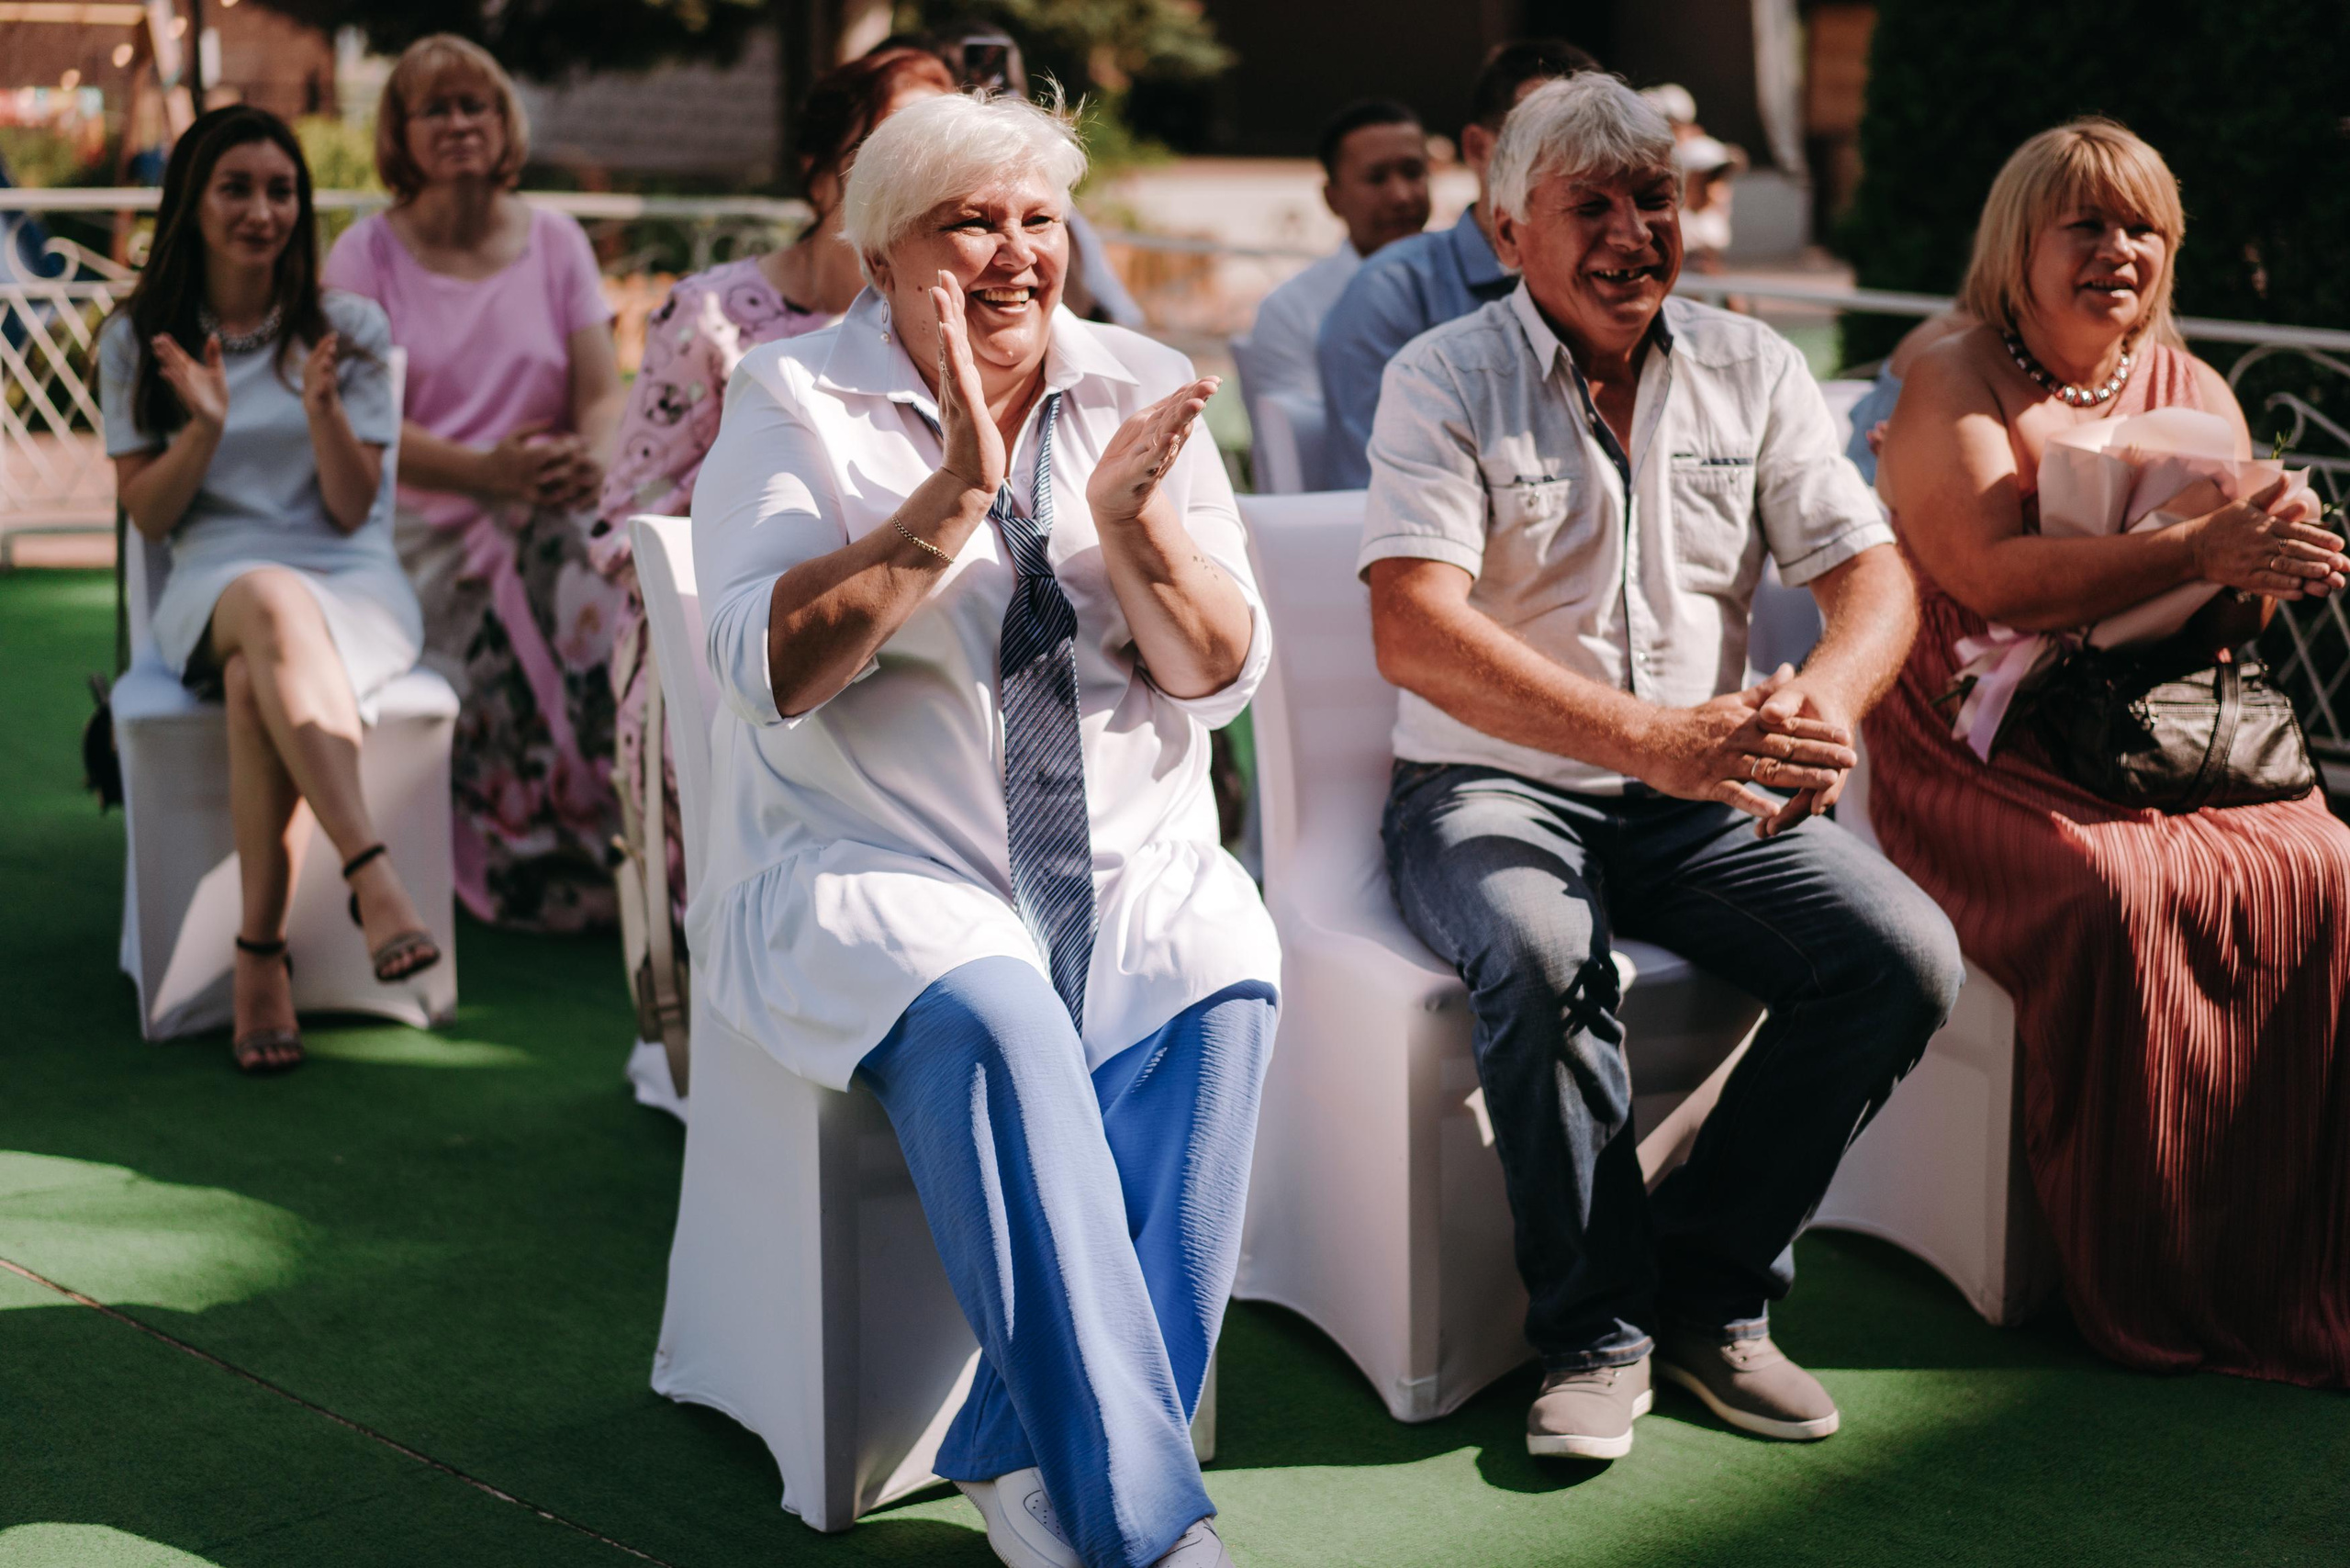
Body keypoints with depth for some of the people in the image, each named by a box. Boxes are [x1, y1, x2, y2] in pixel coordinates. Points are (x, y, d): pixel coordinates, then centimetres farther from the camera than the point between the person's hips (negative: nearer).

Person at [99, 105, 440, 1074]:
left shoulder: (349, 329, 10)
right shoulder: (136, 341, 12)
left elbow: (351, 509, 3)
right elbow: (148, 515, 6)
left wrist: (322, 404, -14)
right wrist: (205, 426, -11)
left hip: (351, 584, 0)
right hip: (214, 583, 0)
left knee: (255, 682, -37)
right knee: (273, 604, -40)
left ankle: (260, 948, -33)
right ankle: (374, 878, -49)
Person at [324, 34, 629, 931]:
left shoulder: (556, 243, 13)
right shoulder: (367, 255, 4)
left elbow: (603, 393, 5)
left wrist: (591, 459, -21)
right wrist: (486, 470, -26)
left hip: (548, 512, 2)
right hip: (420, 522, -2)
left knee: (613, 589, -30)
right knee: (515, 604, -33)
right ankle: (554, 873, -20)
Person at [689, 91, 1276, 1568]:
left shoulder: (1139, 390, 10)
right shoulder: (795, 402, 1)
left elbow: (1223, 677, 3)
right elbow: (773, 670, -13)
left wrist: (1128, 523, -15)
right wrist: (954, 495, -20)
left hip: (1127, 866, 4)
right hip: (875, 874, -3)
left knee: (1226, 985, -28)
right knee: (990, 1016, -34)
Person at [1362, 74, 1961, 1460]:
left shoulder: (1751, 369, 7)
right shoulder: (1447, 382, -7)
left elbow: (1872, 572, 1)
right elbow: (1414, 631, -21)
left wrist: (1829, 695, -25)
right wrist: (1654, 740, -33)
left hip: (1704, 800, 4)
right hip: (1490, 784, -4)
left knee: (1908, 955, -19)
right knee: (1543, 956, -36)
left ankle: (1711, 1291, -3)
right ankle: (1600, 1332, -16)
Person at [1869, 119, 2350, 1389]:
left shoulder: (2195, 393, 15)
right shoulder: (1953, 383, -2)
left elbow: (2213, 625, 9)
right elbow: (1996, 578, -19)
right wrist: (2195, 552, -27)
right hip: (1984, 753, -5)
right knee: (2116, 893, -32)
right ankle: (2147, 1294, -17)